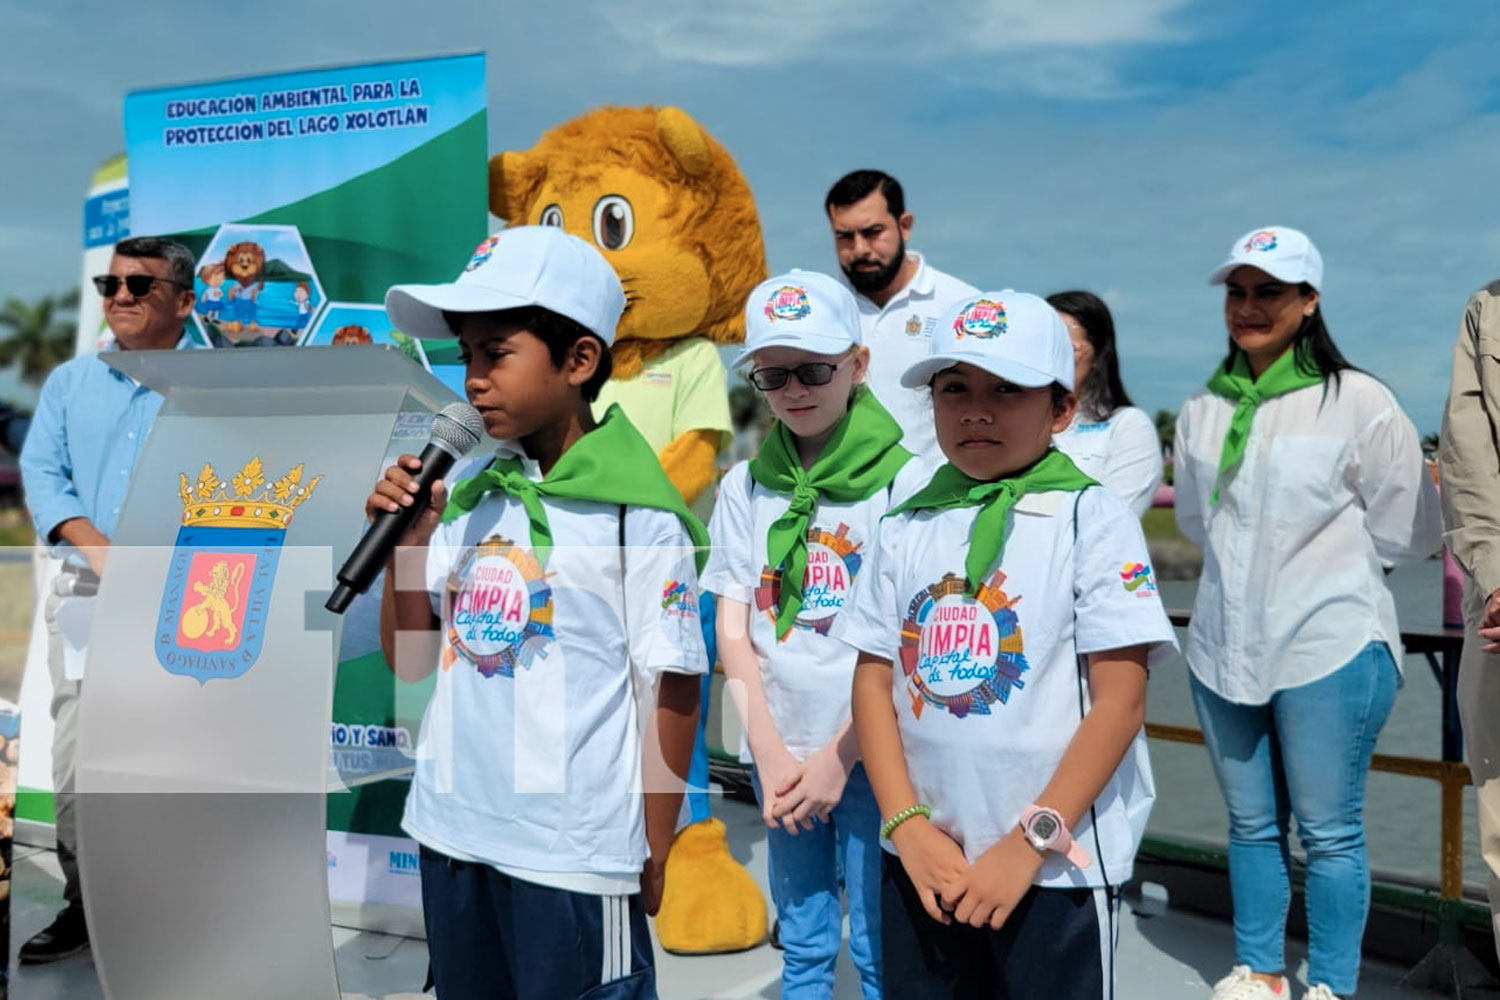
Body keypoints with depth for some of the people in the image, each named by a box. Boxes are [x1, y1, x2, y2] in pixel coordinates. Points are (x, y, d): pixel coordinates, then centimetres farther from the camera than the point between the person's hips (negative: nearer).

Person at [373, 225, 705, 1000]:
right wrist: (405, 541, -6)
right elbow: (410, 662, 8)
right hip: (450, 832, 6)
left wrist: (651, 856, -4)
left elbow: (673, 693, -9)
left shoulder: (636, 515, -14)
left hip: (574, 851, -6)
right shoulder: (467, 500, 2)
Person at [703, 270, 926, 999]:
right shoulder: (746, 485, 3)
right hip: (779, 751, 3)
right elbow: (733, 631, 2)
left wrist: (838, 757, -10)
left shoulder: (899, 483, -8)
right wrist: (770, 752, -6)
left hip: (868, 752, -3)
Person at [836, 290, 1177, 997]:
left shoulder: (1092, 521, -8)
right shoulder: (905, 528, 3)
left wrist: (1030, 843, -14)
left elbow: (1120, 701, -11)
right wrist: (909, 827, -6)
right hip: (923, 860, 4)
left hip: (1056, 865, -3)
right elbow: (874, 683, 4)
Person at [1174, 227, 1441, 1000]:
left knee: (1329, 832, 5)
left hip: (1330, 648, -5)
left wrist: (1321, 559, 6)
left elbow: (1405, 533, -2)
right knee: (1250, 825, 17)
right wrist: (1254, 558, 9)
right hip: (1224, 647, 5)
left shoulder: (1359, 402, -9)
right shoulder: (1203, 409, 6)